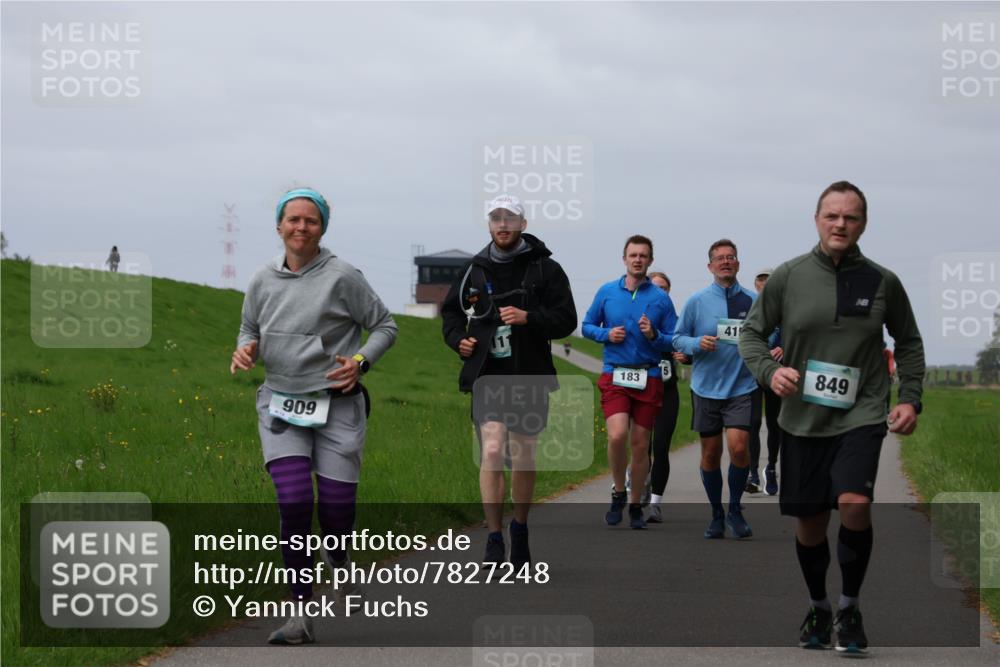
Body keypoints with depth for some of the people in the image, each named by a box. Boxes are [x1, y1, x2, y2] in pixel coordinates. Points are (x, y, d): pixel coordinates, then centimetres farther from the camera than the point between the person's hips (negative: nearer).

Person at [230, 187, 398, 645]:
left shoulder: (342, 277, -5)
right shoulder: (263, 281, 6)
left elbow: (384, 325, 3)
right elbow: (249, 328, 22)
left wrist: (360, 362, -13)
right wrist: (245, 350, -1)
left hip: (337, 405, -2)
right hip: (281, 405, 2)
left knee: (337, 510, -1)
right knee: (293, 503, -13)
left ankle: (338, 559, 39)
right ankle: (301, 615, -5)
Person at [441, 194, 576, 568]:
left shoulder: (545, 269, 1)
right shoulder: (476, 271, 9)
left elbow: (566, 320, -4)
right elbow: (451, 312, 22)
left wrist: (528, 317, -19)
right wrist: (458, 339, 3)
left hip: (529, 378, -1)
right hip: (487, 377, 1)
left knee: (523, 459, 10)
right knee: (491, 453, -13)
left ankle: (520, 529, 31)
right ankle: (494, 542, -12)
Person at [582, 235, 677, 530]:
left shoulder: (661, 298, 2)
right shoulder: (607, 292, 4)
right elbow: (587, 326, 13)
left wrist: (654, 335, -15)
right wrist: (607, 334, -6)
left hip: (649, 378, 1)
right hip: (614, 376, -1)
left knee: (640, 444, 6)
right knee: (617, 435, -19)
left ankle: (635, 505, 22)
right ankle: (618, 492, 4)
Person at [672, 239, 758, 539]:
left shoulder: (753, 301, 2)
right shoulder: (697, 301, 2)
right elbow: (678, 338, 5)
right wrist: (697, 344, -14)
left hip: (741, 387, -1)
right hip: (706, 388, 1)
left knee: (738, 447, -17)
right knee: (710, 454, 7)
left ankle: (735, 509, 5)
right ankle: (717, 515, 24)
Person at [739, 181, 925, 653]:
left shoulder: (883, 282, 0)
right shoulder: (787, 277, -2)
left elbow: (909, 342, 14)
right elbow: (751, 333, 6)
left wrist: (910, 398, 4)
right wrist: (769, 370, -13)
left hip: (862, 414, -1)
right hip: (802, 419, 1)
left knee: (854, 503, -22)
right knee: (808, 521, 9)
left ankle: (850, 606, -1)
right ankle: (818, 607, 34)